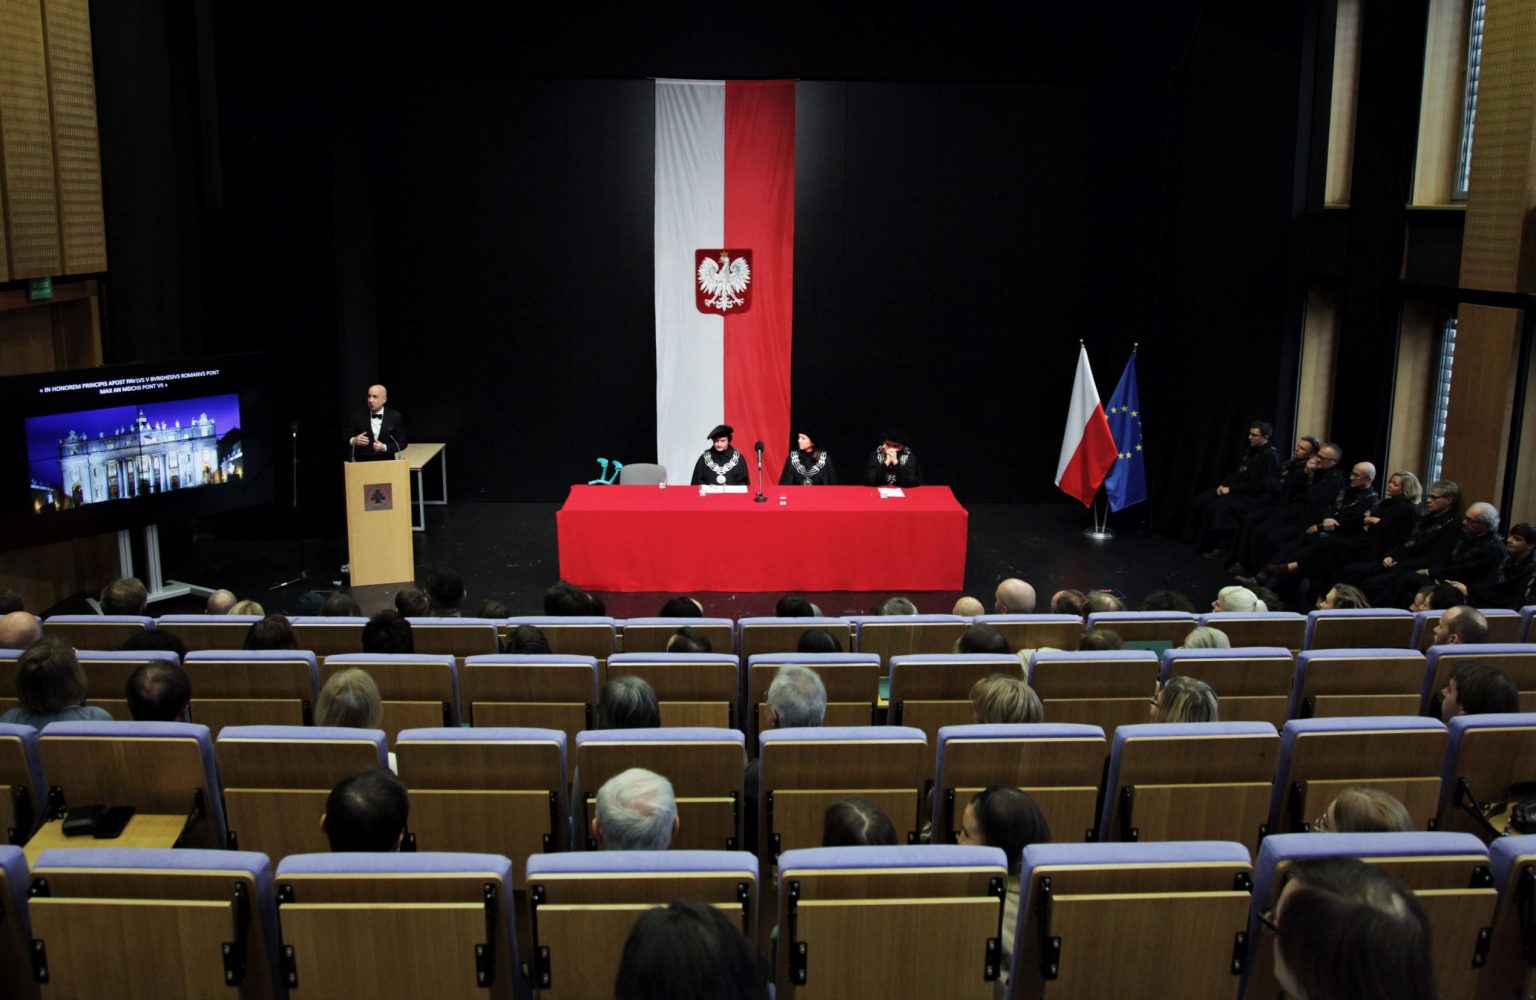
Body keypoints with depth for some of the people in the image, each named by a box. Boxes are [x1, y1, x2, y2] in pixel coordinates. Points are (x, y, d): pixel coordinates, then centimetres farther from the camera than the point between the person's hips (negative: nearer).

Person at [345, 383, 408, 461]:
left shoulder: (395, 417, 2)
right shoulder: (358, 417, 4)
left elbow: (402, 443, 2)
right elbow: (345, 440, 5)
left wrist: (384, 447, -13)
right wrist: (354, 441, -17)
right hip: (363, 463, 2)